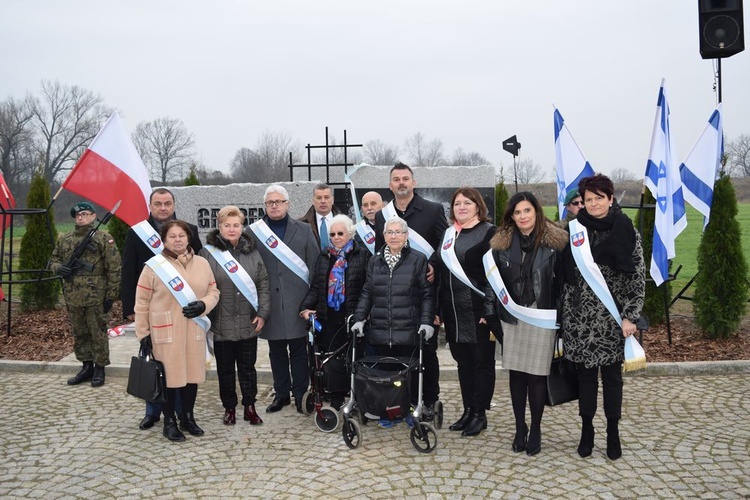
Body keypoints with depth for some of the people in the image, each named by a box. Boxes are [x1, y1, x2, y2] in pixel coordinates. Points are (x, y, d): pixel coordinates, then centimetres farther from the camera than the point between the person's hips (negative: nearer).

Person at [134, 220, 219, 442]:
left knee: (192, 374, 11)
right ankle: (169, 422, 21)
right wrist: (143, 333, -3)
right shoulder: (154, 265, -5)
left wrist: (203, 305, -10)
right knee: (168, 376, 4)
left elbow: (213, 291, 11)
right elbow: (142, 302, -2)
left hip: (194, 331, 4)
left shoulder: (202, 263, 6)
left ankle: (188, 417, 29)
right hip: (165, 332, -3)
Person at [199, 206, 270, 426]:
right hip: (222, 324, -2)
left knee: (248, 366, 13)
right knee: (225, 369, 12)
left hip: (249, 323, 2)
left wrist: (262, 313, -2)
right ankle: (229, 407, 28)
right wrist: (203, 315, -8)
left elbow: (263, 284, 5)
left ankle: (250, 406, 27)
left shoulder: (252, 252, 5)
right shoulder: (208, 252, -5)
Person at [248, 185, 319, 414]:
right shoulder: (254, 232, 4)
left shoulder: (304, 230, 5)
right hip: (270, 303, 1)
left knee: (298, 350, 6)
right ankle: (281, 393, 26)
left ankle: (300, 393, 18)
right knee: (276, 351, 12)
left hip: (297, 301, -1)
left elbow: (315, 265, 3)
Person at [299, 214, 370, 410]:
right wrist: (305, 307, -4)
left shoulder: (362, 255, -1)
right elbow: (315, 287, 11)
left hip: (352, 318, -4)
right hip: (328, 318, 4)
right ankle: (336, 400, 20)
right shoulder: (324, 258, 13)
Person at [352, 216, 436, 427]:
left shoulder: (418, 260, -1)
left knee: (410, 370, 6)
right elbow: (367, 293, 12)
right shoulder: (375, 261, 11)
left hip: (409, 330, -3)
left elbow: (427, 294, -3)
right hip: (381, 330, 3)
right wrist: (359, 319, 3)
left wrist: (427, 322, -12)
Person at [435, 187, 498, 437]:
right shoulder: (448, 234, 14)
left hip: (478, 310, -6)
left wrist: (489, 310, -16)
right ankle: (468, 410, 24)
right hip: (453, 311, 6)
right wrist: (438, 309, 12)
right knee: (463, 361, 13)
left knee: (481, 361, 4)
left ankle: (479, 413, 15)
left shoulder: (489, 232, -4)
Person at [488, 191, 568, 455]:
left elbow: (564, 279, -3)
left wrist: (561, 313, -8)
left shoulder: (555, 241, -4)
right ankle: (519, 427, 22)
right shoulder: (502, 242, 5)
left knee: (536, 374, 1)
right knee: (516, 372, 8)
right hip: (512, 316, 3)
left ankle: (535, 429, 18)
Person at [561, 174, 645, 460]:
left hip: (613, 318, -1)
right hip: (580, 318, 1)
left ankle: (612, 432, 26)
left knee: (612, 376, 10)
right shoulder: (575, 231, 2)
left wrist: (630, 317, -10)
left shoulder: (626, 232, -3)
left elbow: (638, 279, -3)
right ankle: (587, 429, 27)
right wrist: (566, 317, 3)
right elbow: (566, 276, 5)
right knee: (585, 375, 11)